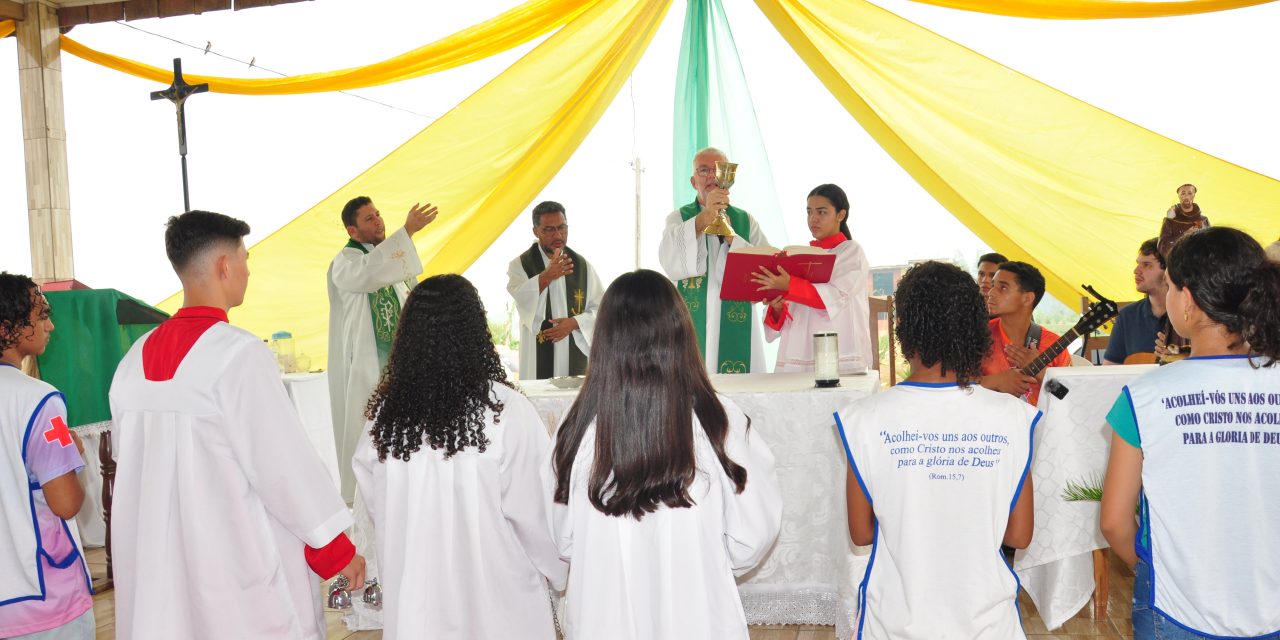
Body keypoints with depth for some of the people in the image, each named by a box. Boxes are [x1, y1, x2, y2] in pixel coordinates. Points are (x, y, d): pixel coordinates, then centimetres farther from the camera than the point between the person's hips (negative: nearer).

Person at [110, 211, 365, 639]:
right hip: (241, 564, -7)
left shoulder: (135, 359, 4)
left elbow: (127, 461, 12)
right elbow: (286, 462, -16)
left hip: (156, 566, 7)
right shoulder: (239, 353, -17)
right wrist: (337, 549, -7)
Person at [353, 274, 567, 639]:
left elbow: (374, 503, 2)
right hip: (495, 592, -3)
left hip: (414, 593, 3)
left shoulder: (385, 413, -9)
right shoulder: (506, 410, -20)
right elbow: (533, 509, -13)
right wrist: (557, 568, 5)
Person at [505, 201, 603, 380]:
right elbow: (519, 299, -19)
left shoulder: (582, 265, 10)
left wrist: (574, 323, -8)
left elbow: (601, 308, 9)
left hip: (576, 357, 3)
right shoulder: (520, 265, 0)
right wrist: (546, 276, -35)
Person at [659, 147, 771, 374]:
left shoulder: (746, 221, 12)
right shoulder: (678, 218, 7)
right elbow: (671, 263, -13)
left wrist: (731, 237, -10)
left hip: (738, 331, 2)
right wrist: (704, 217, -20)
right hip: (692, 329, -1)